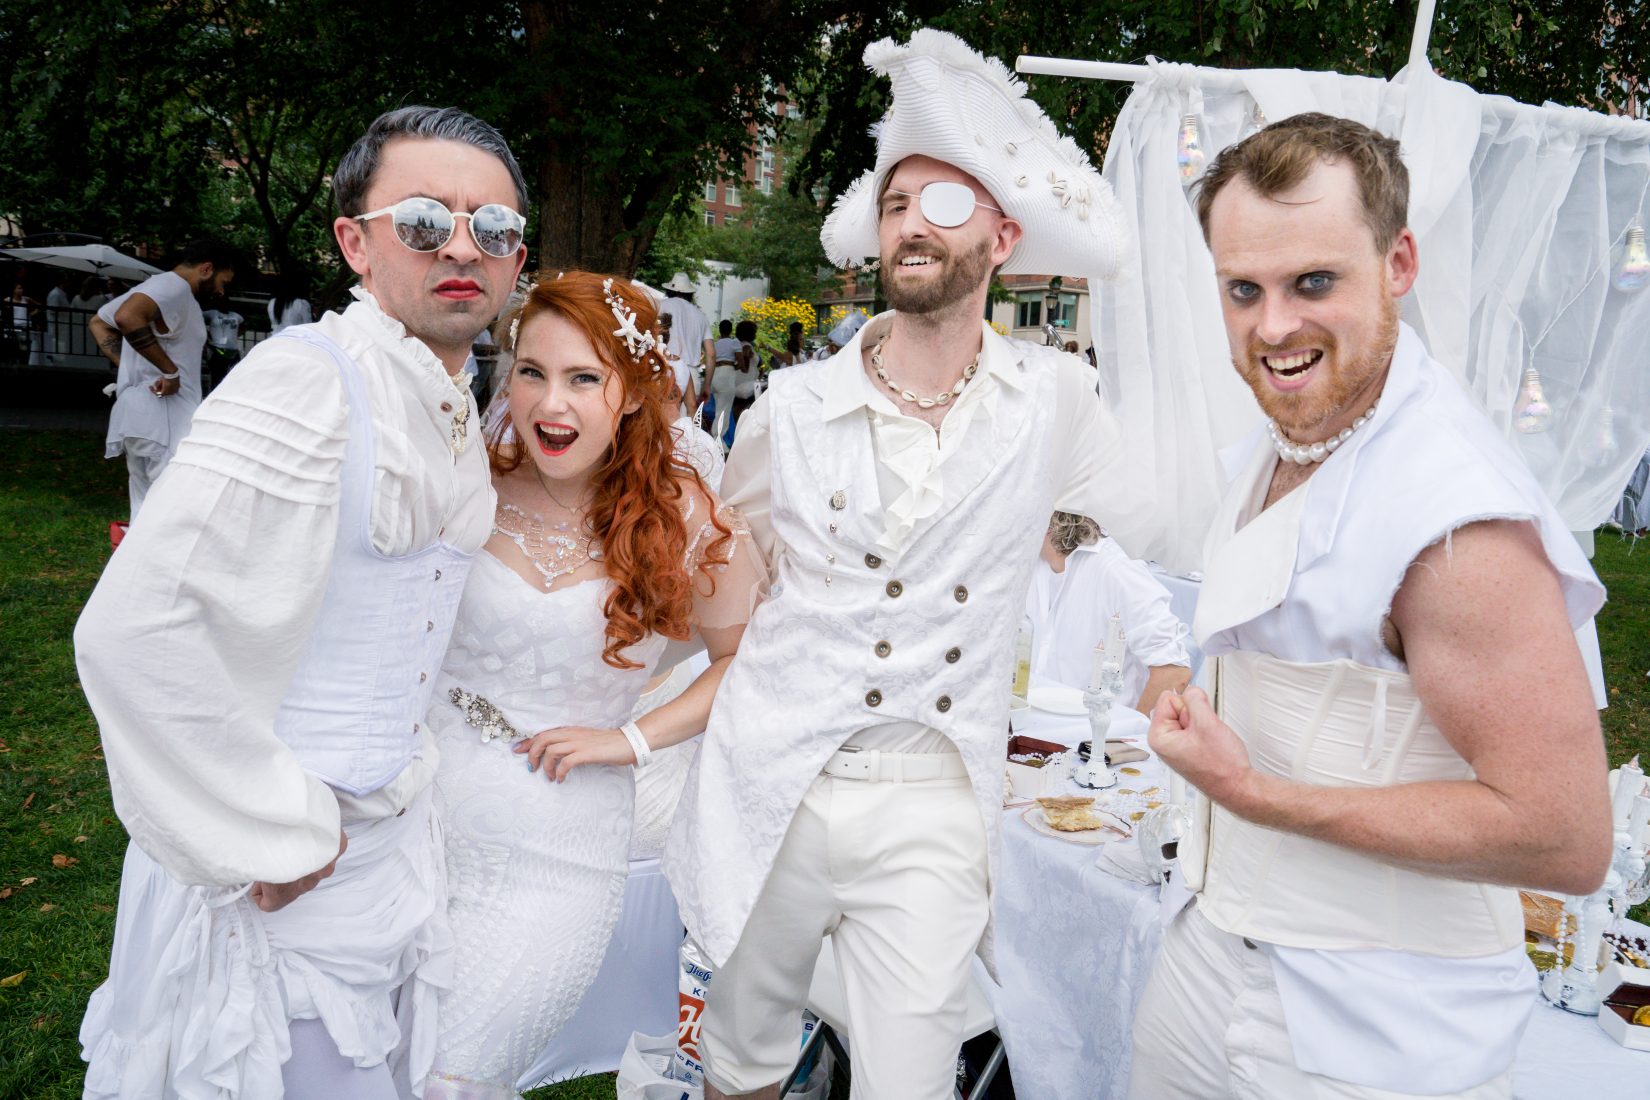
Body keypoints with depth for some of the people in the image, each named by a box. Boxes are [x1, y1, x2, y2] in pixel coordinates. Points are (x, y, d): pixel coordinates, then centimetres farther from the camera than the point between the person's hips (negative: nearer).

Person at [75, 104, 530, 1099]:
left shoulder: (458, 411, 6)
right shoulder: (307, 382, -22)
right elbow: (134, 628, -29)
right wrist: (270, 832, -22)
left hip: (392, 842, 8)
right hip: (274, 876, -8)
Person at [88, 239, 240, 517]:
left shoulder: (155, 286, 22)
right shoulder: (175, 287, -10)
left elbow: (98, 322, 29)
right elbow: (127, 317, -29)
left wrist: (128, 366, 16)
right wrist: (170, 371, -22)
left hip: (144, 419, 11)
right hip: (162, 420, -11)